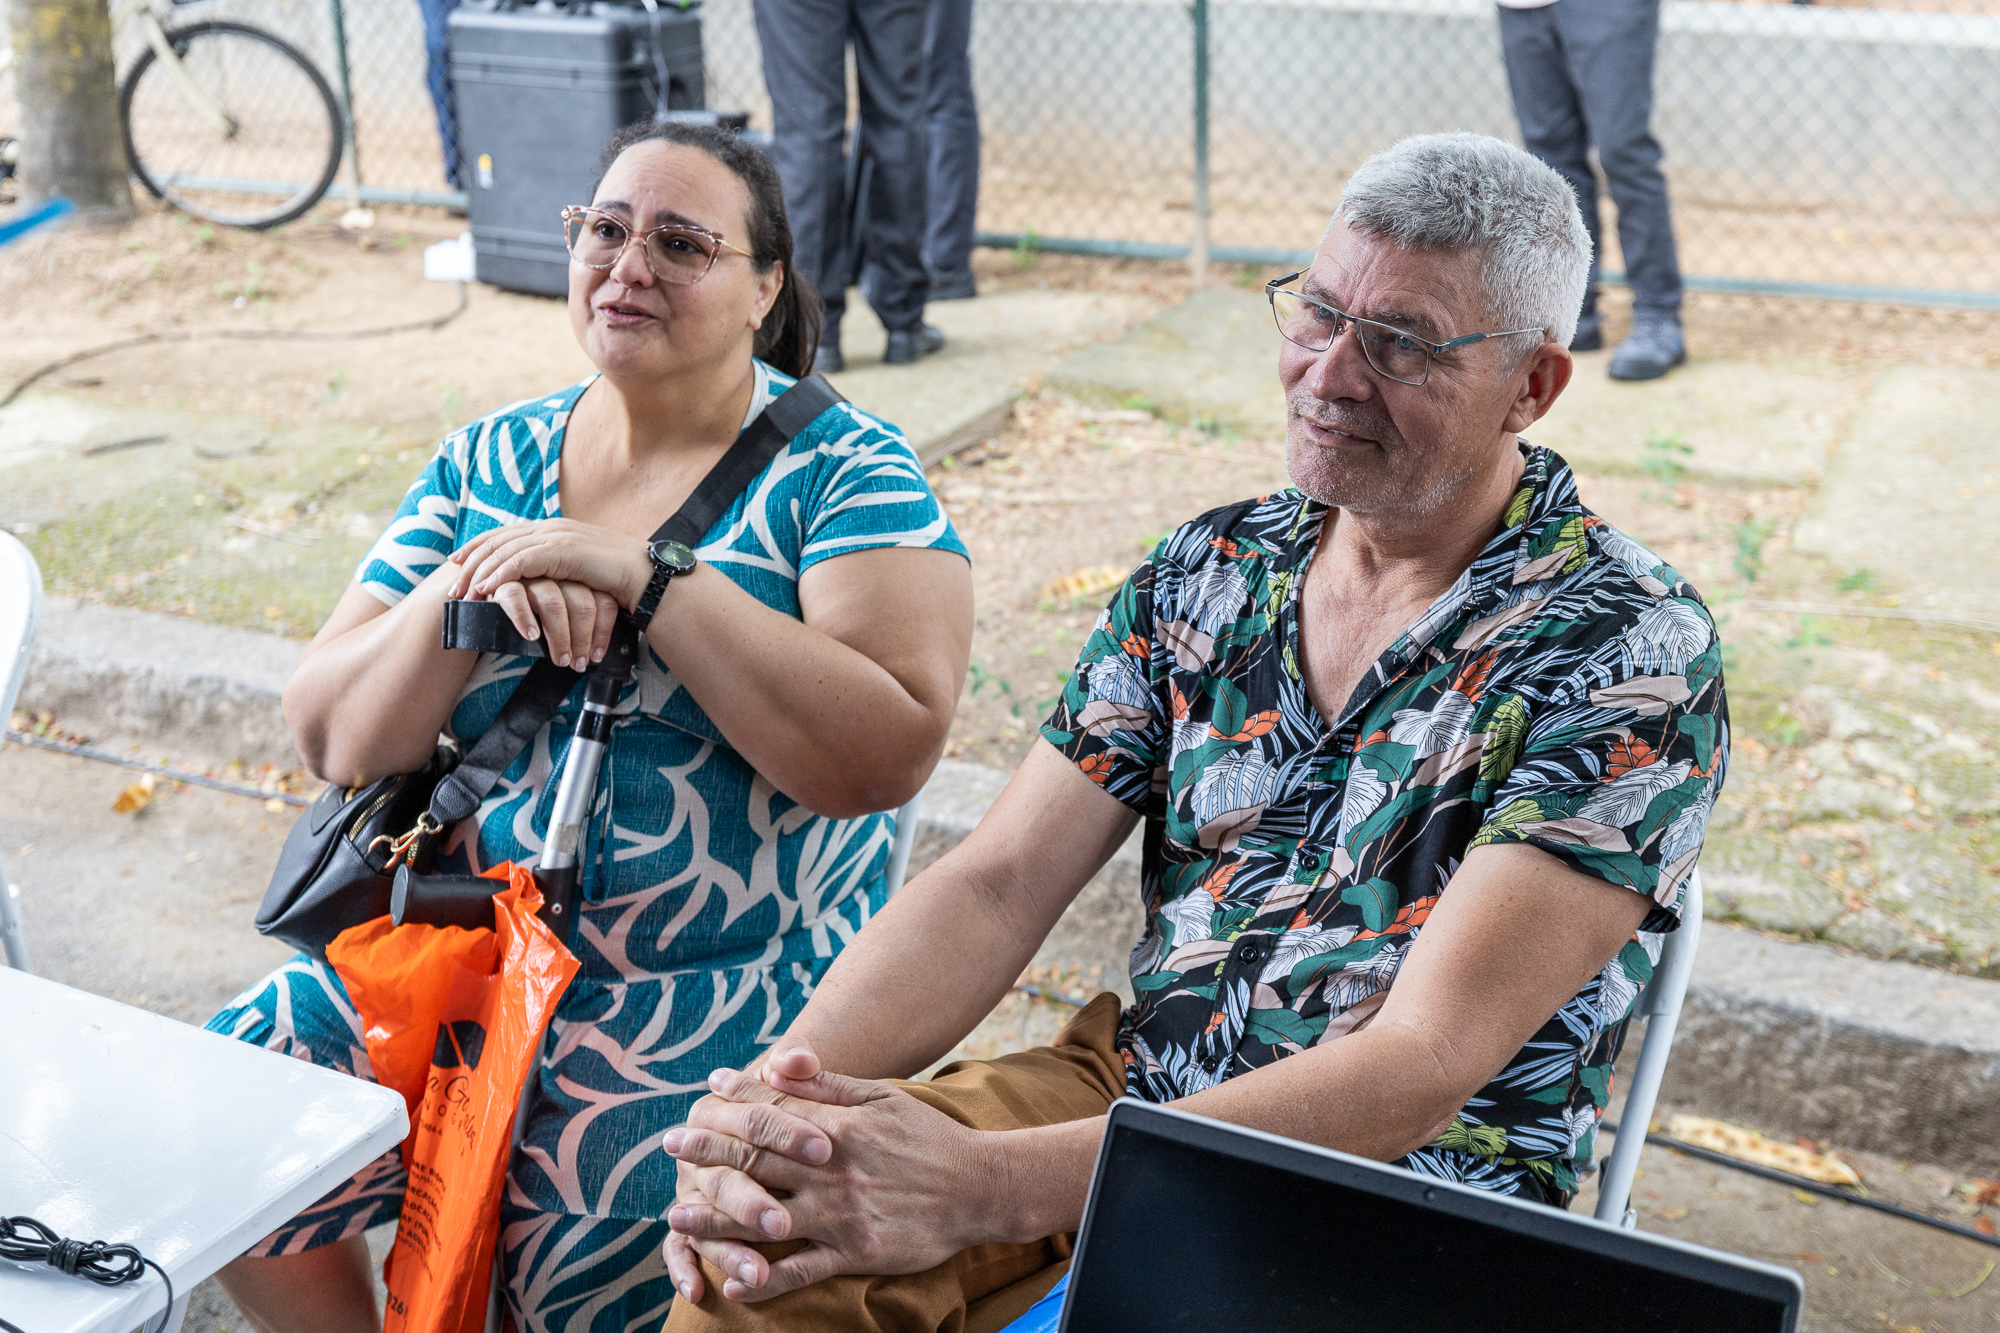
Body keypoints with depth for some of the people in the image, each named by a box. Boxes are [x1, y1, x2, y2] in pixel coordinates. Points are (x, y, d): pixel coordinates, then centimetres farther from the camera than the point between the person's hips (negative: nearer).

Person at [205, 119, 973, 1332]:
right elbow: (337, 741, 5)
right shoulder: (491, 461, 8)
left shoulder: (843, 473, -6)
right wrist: (474, 587, -14)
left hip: (722, 988, -5)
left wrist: (648, 576, -21)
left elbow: (889, 754, -21)